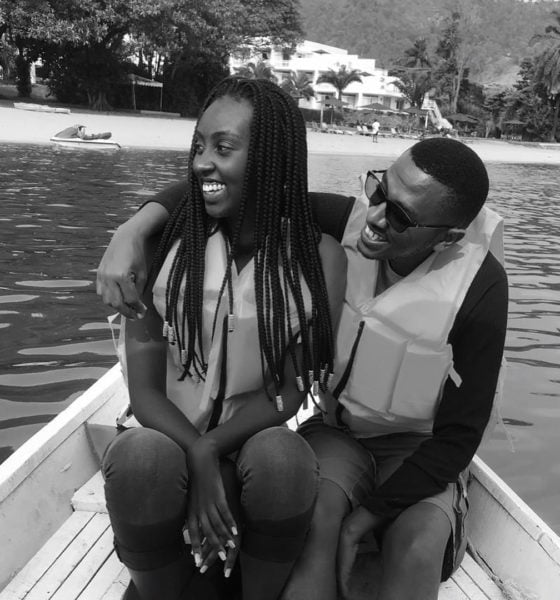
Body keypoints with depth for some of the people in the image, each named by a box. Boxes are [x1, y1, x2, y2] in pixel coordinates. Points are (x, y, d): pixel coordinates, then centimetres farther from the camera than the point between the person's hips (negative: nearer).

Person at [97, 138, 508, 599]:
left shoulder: (480, 290, -23)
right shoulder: (347, 222, -18)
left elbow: (458, 436, -17)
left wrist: (358, 521, -21)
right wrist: (133, 231, -31)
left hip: (419, 448, -1)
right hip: (336, 427, 2)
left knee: (420, 546, -31)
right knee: (316, 514, -30)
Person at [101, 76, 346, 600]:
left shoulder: (319, 257, -5)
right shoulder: (165, 246, -4)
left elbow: (291, 391, -7)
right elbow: (144, 390, -7)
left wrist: (213, 447, -21)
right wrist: (196, 457, -24)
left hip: (258, 446, 0)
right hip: (172, 443, 1)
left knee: (282, 458, -33)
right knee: (138, 455, -32)